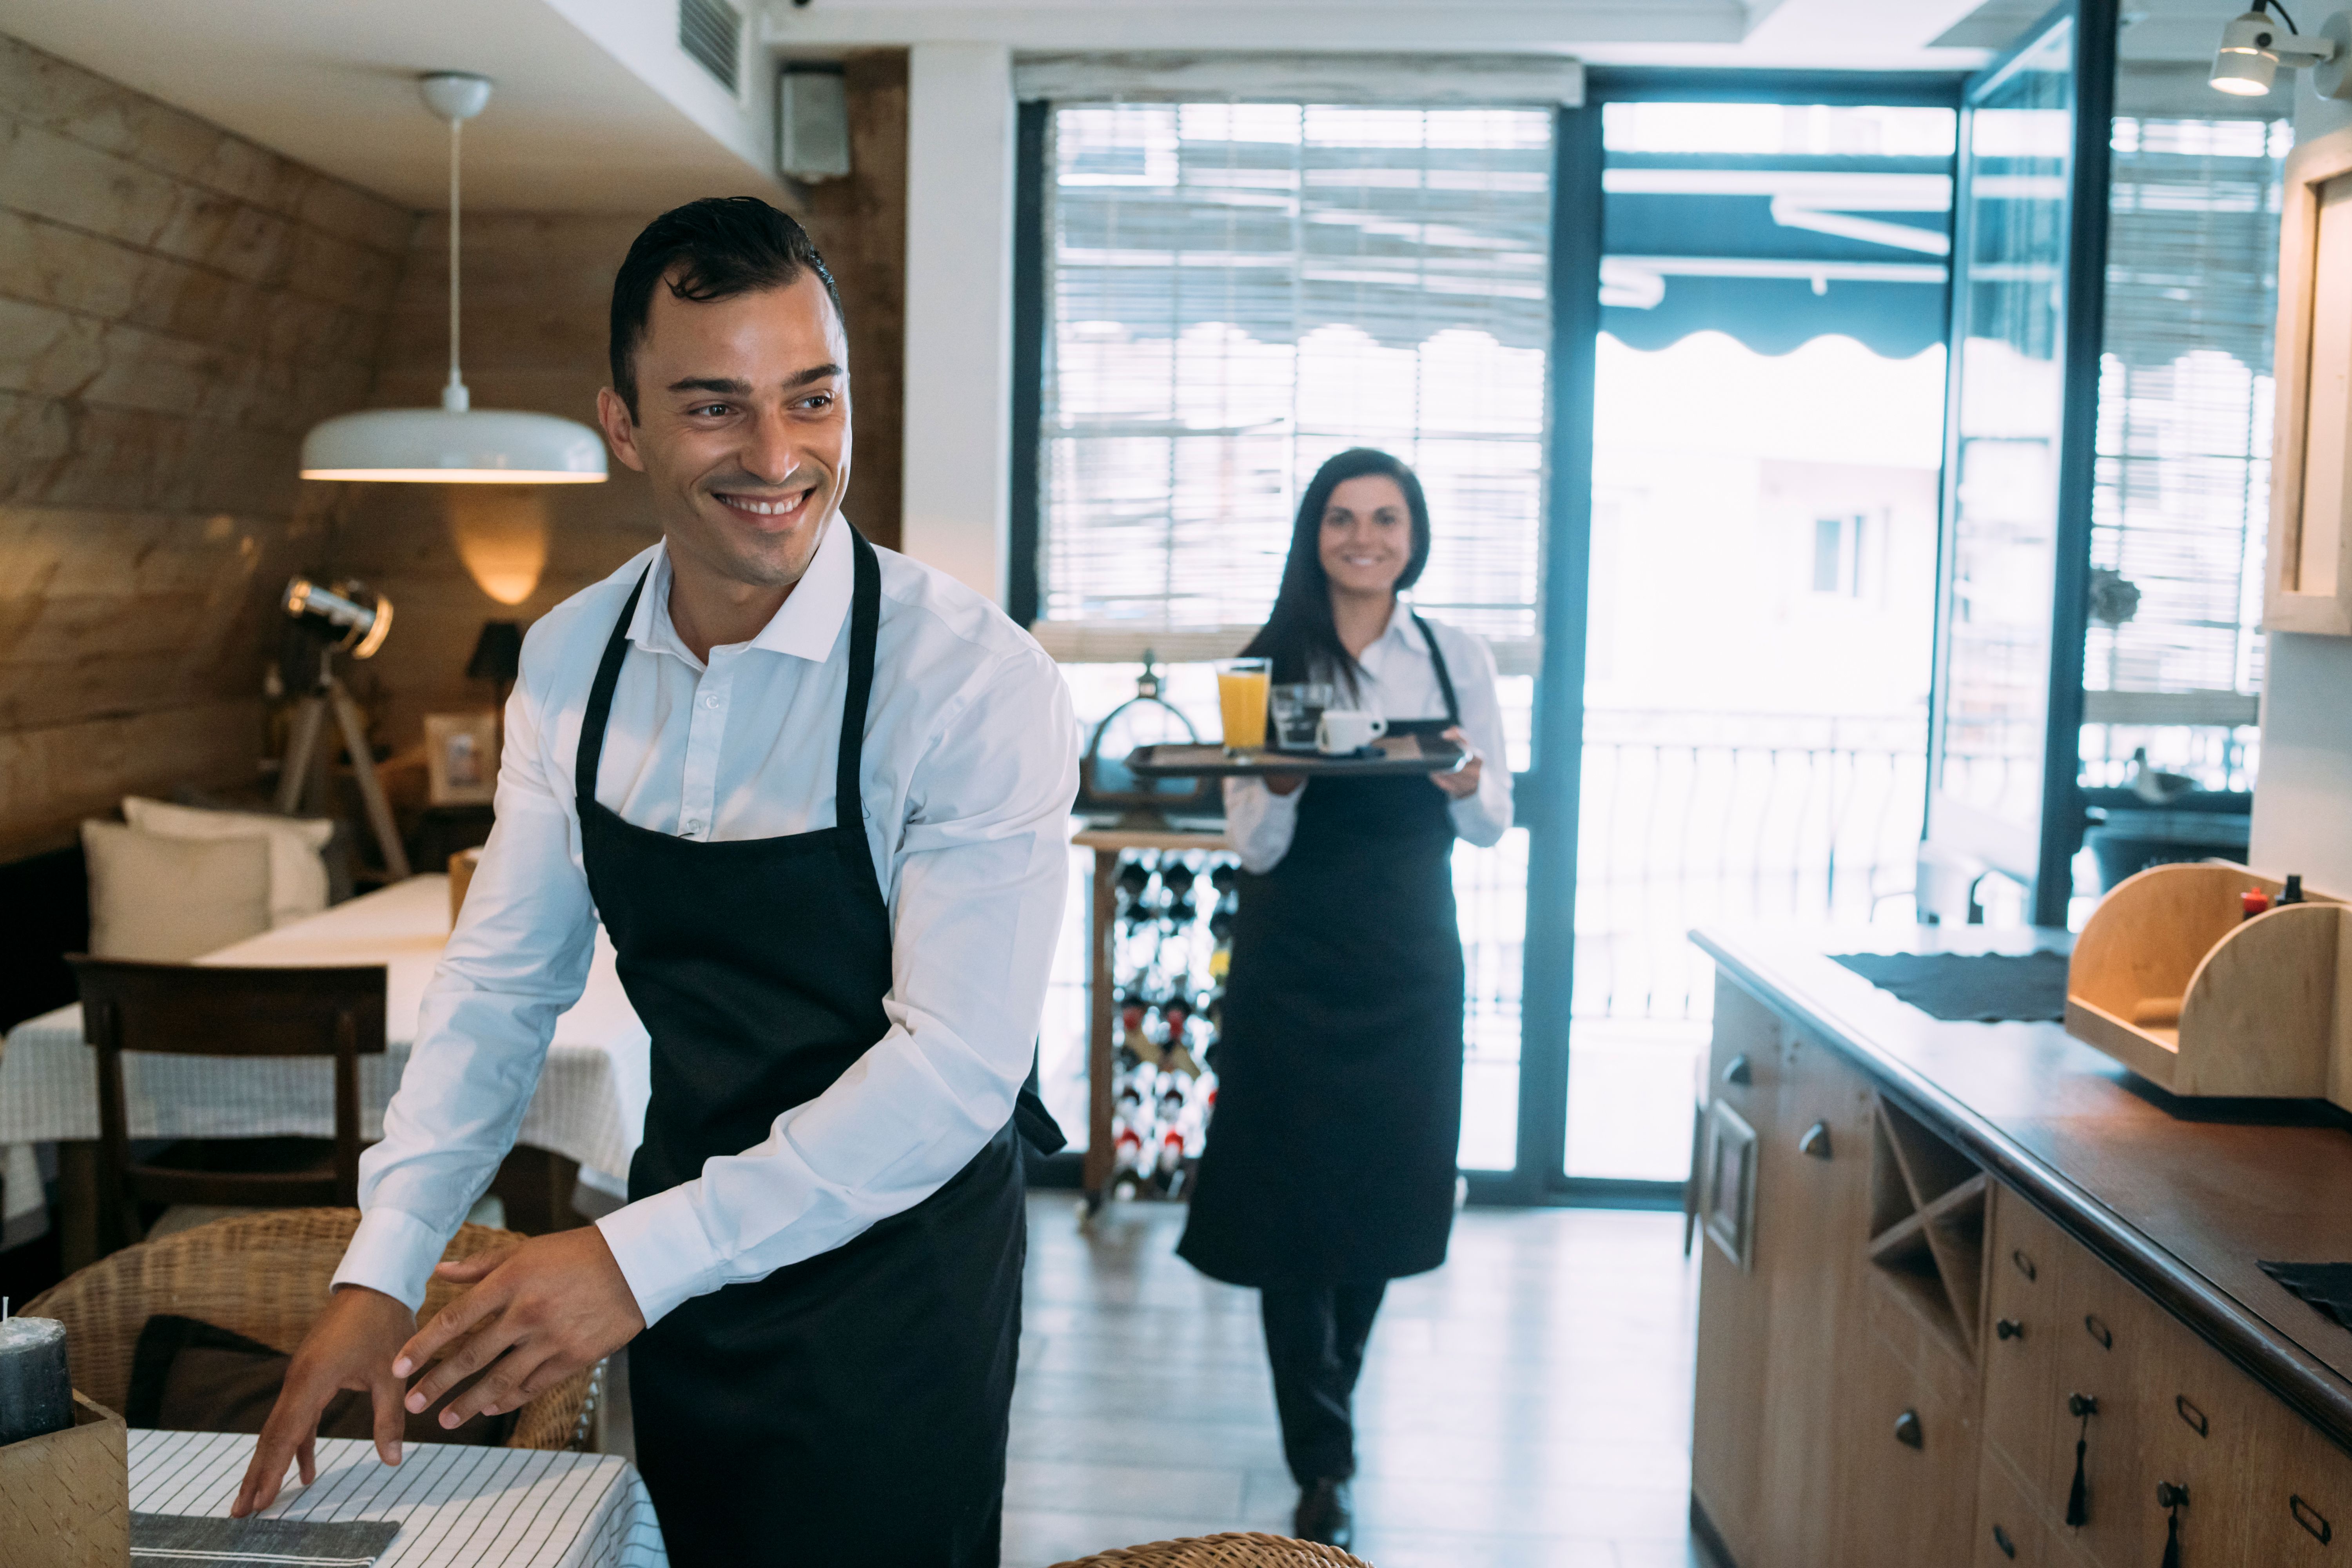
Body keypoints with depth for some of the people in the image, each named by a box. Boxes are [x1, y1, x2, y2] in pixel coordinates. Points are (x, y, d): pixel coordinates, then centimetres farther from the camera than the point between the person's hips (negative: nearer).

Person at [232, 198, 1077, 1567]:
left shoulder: (980, 681, -22)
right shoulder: (571, 662, -4)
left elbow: (957, 1061, -24)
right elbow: (504, 979, 1)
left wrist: (639, 1258, -26)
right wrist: (384, 1269, -8)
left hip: (894, 1263, -5)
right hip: (681, 1229, 5)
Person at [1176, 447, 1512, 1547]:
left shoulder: (1459, 662, 3)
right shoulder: (1268, 664, -1)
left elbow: (1493, 826, 5)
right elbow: (1253, 845, -4)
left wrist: (1466, 784, -17)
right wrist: (1284, 784, -26)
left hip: (1411, 963, 2)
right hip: (1294, 963, -2)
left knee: (1387, 1186, 12)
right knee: (1297, 1195, -3)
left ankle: (1329, 1395, 38)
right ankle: (1322, 1464, 8)